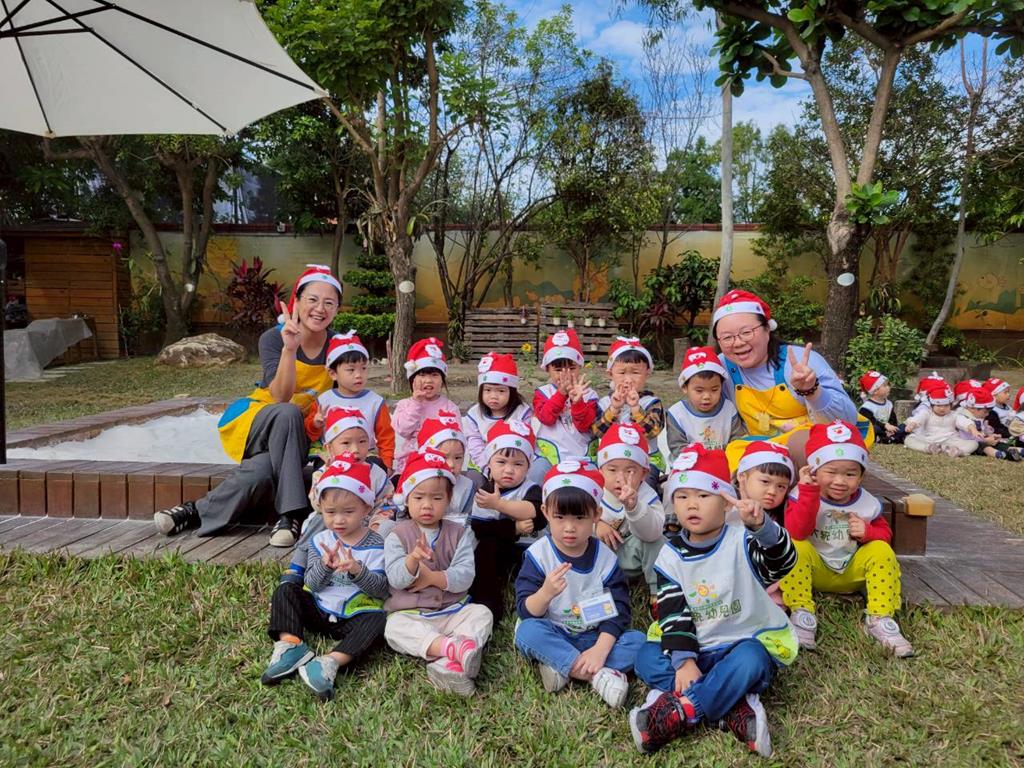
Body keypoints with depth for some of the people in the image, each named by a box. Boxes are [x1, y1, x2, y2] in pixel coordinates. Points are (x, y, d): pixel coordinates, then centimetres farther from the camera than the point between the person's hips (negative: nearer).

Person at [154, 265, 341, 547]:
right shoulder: (273, 338, -9)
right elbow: (281, 397, -24)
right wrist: (290, 348, -36)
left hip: (298, 435, 1)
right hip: (254, 423, -1)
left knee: (263, 471, -36)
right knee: (287, 413, -39)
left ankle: (197, 512, -16)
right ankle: (291, 513, -35)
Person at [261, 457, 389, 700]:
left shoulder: (376, 546, -7)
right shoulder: (319, 541, 1)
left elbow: (382, 589, -15)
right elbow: (311, 584, -6)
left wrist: (358, 571, -31)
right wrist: (324, 565, -27)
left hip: (354, 616, -3)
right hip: (318, 611, 4)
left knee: (377, 621, -32)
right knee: (285, 590, -11)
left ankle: (331, 662, -44)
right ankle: (289, 645, -26)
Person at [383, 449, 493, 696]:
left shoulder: (460, 534, 5)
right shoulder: (397, 535, 2)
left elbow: (464, 576, -6)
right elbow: (395, 579, -12)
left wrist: (432, 577, -18)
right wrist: (413, 559, -32)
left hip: (453, 610, 2)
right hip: (409, 613, -1)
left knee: (482, 614, -23)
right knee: (394, 628, -31)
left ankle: (448, 664, -43)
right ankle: (452, 647, -45)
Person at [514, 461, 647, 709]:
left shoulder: (605, 558, -5)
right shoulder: (538, 554, -10)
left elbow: (617, 610, -8)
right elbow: (525, 611, -14)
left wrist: (600, 650, -23)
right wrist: (546, 593, -36)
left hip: (595, 637, 2)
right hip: (553, 636, -1)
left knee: (638, 641, -20)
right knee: (527, 631, -32)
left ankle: (563, 668, -25)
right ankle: (599, 675, -30)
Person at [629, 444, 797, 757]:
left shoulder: (742, 542, -10)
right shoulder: (671, 555, -1)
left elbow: (783, 561, -30)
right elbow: (672, 612, -6)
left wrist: (761, 525, -51)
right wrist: (684, 661, -19)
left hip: (750, 641, -4)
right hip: (699, 648, 4)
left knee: (747, 662, -36)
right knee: (646, 658, -19)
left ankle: (679, 712, -29)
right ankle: (736, 706, -27)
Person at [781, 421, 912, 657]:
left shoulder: (867, 504, -5)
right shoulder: (804, 496, -16)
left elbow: (884, 533, 7)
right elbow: (796, 533, -31)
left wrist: (868, 531, -18)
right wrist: (808, 491, -38)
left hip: (851, 573, 3)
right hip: (815, 571, -3)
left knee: (882, 550, -18)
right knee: (796, 548, -31)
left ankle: (880, 620, -18)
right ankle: (802, 615, -28)